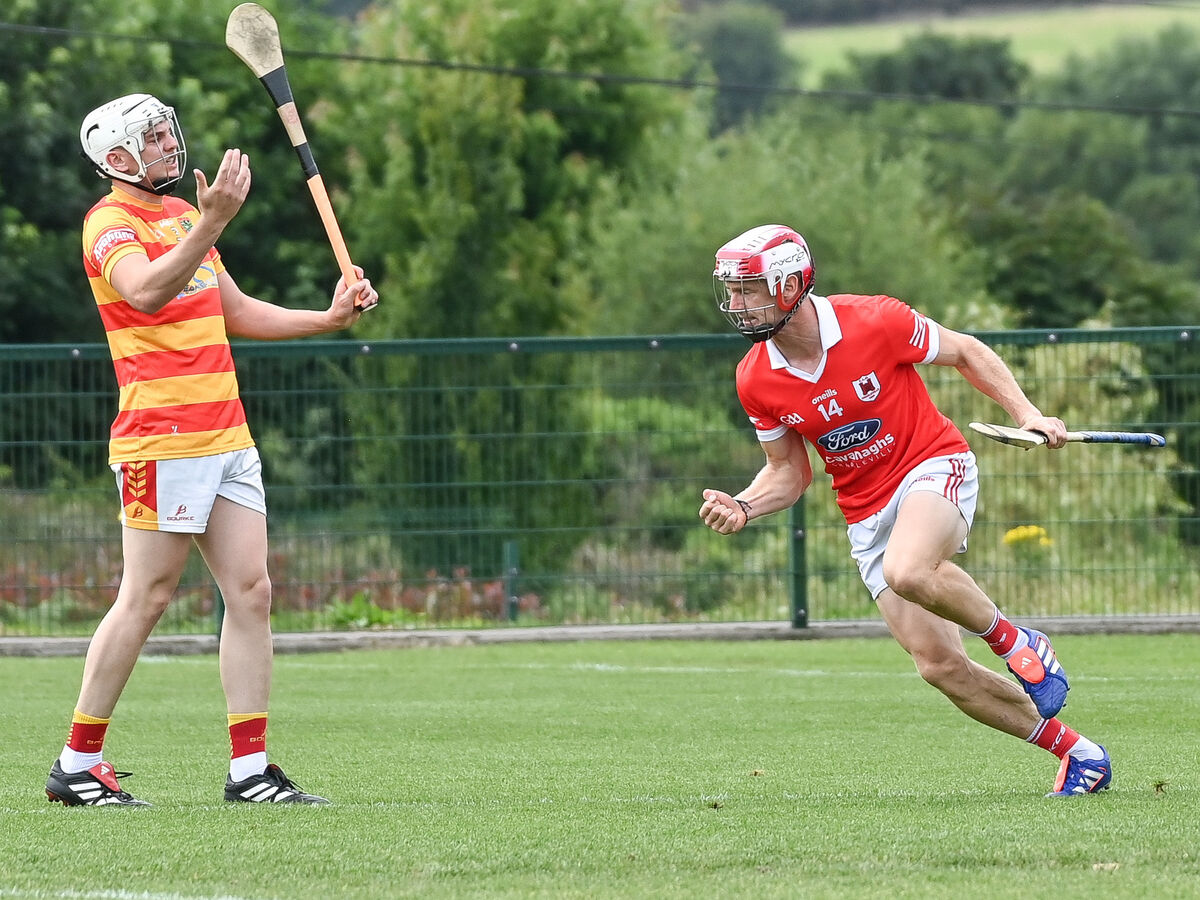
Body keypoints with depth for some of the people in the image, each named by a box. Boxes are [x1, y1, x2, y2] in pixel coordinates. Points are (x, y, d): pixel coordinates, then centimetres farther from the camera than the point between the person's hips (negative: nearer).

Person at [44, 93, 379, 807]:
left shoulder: (185, 213, 20)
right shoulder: (110, 223, -8)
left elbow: (234, 311, 29)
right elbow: (145, 292, -30)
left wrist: (328, 318, 18)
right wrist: (212, 223, -41)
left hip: (227, 436, 8)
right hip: (161, 440, -8)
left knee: (252, 592, 2)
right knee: (146, 600, -6)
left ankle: (250, 769, 2)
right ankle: (78, 766, 3)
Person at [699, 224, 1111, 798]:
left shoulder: (873, 322, -18)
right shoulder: (756, 380, -6)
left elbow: (965, 353, -2)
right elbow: (789, 472, 8)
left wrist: (1027, 415, -11)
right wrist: (742, 508, -12)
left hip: (933, 469, -5)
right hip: (866, 512, 5)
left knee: (907, 571, -37)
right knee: (939, 665, -3)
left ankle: (1012, 639, -9)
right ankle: (1077, 754, 12)